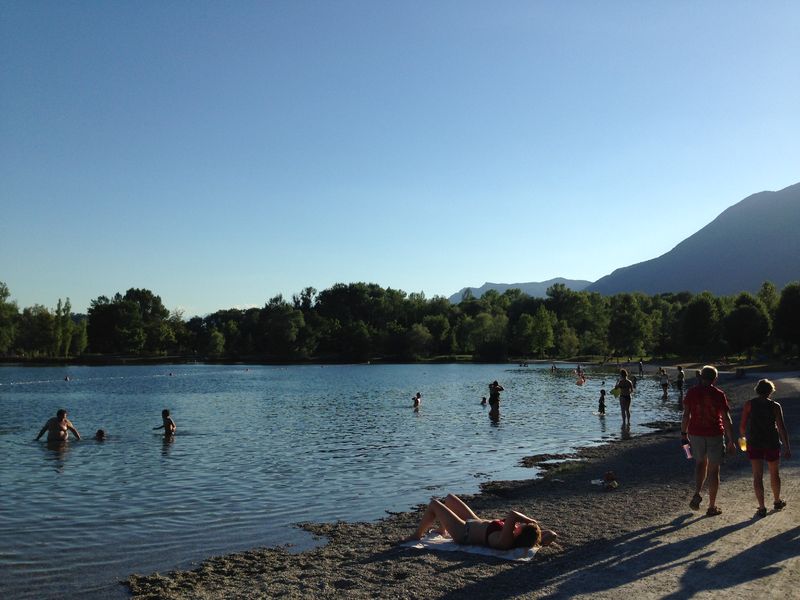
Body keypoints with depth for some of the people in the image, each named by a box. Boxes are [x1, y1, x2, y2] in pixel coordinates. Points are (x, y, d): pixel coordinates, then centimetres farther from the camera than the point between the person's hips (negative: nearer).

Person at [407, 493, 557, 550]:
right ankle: (442, 530, 49)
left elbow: (512, 514, -57)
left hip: (464, 532, -8)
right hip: (476, 524, 8)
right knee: (449, 497, 23)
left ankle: (417, 535, 28)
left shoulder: (505, 541, -42)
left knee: (433, 504, 5)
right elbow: (551, 535, -18)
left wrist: (531, 521, -45)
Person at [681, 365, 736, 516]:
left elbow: (686, 415, -2)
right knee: (714, 469, 8)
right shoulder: (719, 395, -8)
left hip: (696, 434, 2)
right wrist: (731, 441, -3)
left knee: (701, 463, 24)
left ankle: (697, 494, 5)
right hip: (715, 435, -2)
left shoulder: (692, 393, -2)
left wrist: (683, 434, 8)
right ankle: (712, 507, 15)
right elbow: (727, 419, -8)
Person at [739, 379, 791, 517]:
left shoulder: (749, 404, -4)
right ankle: (777, 502, 38)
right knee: (774, 473, 21)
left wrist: (743, 436, 16)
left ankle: (762, 508, -4)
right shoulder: (775, 406, -5)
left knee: (757, 476, 2)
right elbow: (782, 428, -11)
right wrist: (787, 448, -10)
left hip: (754, 443, 0)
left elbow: (742, 425, -3)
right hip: (772, 443, 0)